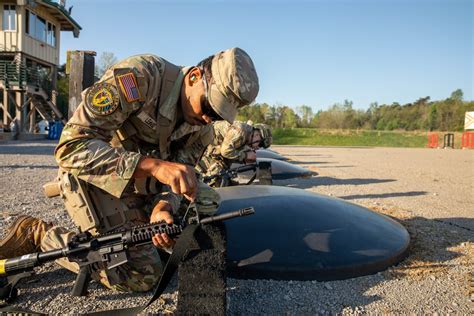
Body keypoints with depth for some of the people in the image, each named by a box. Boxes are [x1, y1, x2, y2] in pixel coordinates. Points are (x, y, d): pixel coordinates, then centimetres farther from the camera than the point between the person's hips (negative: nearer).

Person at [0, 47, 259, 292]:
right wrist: (154, 165, -42)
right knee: (144, 275, -11)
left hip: (140, 184, 7)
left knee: (208, 200, 5)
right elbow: (71, 147, -32)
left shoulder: (202, 128, -7)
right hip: (92, 178, -7)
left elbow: (177, 177, -7)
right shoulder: (138, 76, -28)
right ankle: (37, 234, 1)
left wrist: (162, 208, -31)